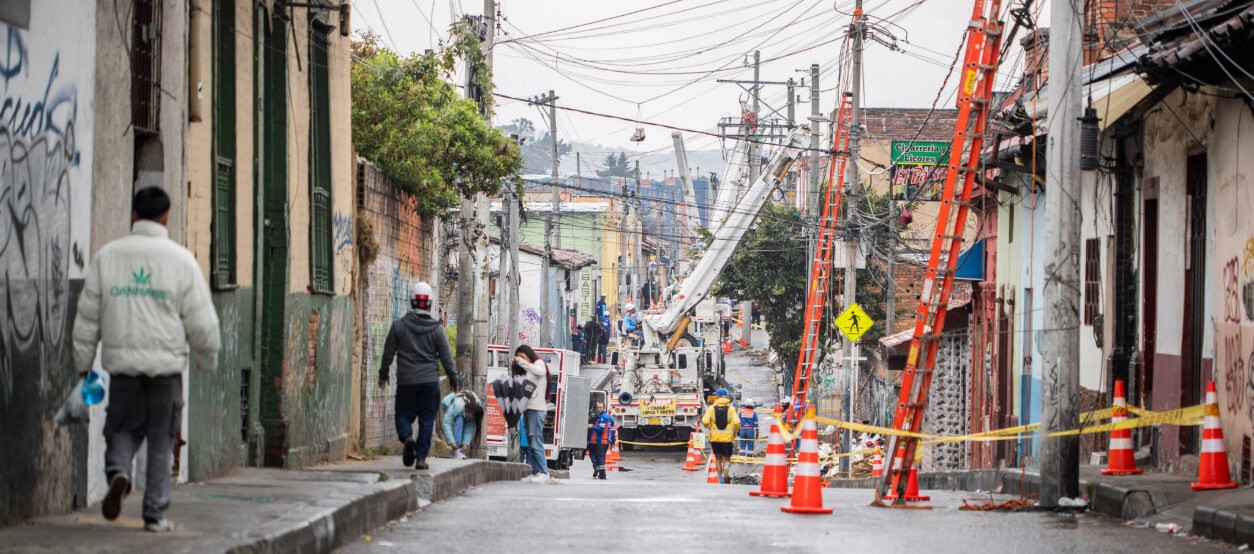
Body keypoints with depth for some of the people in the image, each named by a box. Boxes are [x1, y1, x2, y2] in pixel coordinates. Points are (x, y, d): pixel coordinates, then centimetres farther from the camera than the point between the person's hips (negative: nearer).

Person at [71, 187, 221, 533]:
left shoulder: (106, 256, 4)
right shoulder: (181, 260, -1)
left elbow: (87, 316, 5)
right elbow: (201, 321, 0)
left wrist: (82, 364, 13)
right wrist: (208, 360, 16)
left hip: (122, 361, 1)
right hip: (166, 362, -1)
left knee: (123, 429, 14)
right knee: (161, 440, 8)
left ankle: (118, 472, -17)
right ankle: (155, 514, 7)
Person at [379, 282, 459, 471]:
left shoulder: (398, 326, -2)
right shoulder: (437, 328, -3)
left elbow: (388, 353, 5)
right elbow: (446, 357, 1)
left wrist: (383, 374, 18)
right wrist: (453, 379, 12)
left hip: (406, 382, 0)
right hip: (430, 381, 0)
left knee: (403, 414, 12)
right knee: (427, 420, 5)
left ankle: (407, 437, -19)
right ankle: (421, 457, 1)